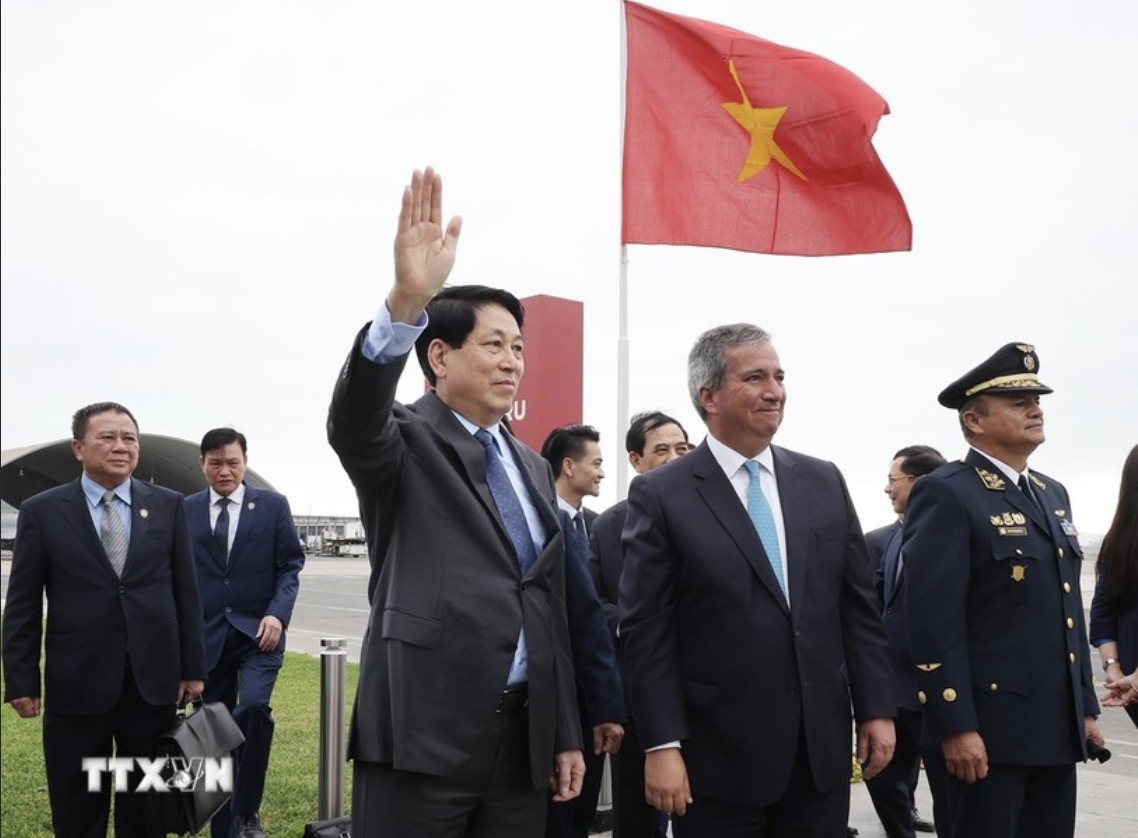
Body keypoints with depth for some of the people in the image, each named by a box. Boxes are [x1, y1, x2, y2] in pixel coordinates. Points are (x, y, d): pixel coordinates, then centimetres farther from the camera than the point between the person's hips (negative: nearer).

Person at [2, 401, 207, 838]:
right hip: (76, 686, -1)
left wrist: (193, 668, 4)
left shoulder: (168, 506, 4)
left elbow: (186, 592, 6)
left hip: (154, 682, 1)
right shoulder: (41, 511, 0)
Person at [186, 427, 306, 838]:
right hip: (207, 636, 2)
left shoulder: (273, 505, 3)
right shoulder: (185, 510, 7)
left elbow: (291, 565, 3)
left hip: (258, 632, -2)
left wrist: (278, 613, -12)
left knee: (253, 707, -25)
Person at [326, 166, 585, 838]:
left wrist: (566, 733, 14)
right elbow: (353, 417, -25)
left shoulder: (533, 468, 17)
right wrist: (407, 300, -41)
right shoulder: (406, 443, -1)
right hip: (422, 732, -6)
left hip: (523, 735, 6)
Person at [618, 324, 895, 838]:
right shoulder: (661, 496, -5)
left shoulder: (824, 483, 8)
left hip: (821, 748, 4)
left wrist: (875, 710, 6)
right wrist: (662, 746, -12)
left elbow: (859, 607, 10)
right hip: (718, 757, -4)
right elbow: (647, 634, -8)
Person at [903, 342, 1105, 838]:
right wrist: (956, 725, -20)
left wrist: (1085, 706, 16)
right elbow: (933, 620, -17)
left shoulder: (1052, 494, 16)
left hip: (1057, 725, 8)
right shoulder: (945, 494, -10)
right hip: (989, 723, -8)